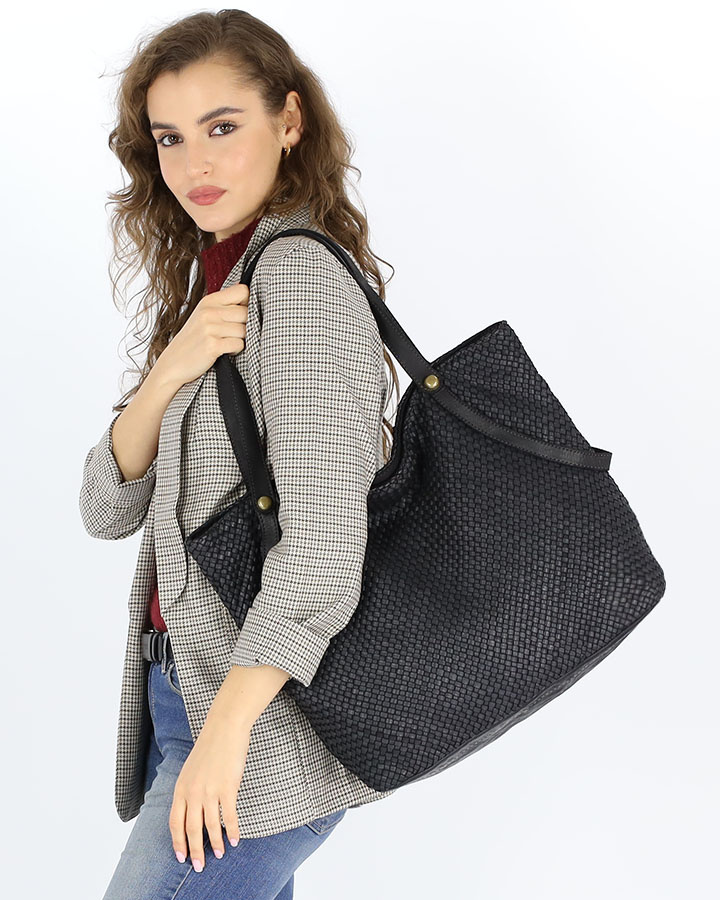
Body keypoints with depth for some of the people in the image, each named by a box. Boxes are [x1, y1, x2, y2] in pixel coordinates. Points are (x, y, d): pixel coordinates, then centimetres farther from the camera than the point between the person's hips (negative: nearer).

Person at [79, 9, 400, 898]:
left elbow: (322, 542, -22)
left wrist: (226, 730, -20)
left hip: (272, 718, -8)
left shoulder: (303, 272, -14)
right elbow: (108, 509, 5)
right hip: (179, 684, 8)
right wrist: (171, 368, -11)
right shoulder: (209, 281, 14)